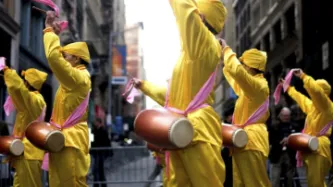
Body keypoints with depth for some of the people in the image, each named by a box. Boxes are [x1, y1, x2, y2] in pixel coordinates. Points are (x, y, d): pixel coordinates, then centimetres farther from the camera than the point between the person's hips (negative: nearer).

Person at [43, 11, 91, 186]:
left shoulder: (79, 77, -13)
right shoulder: (75, 77, 17)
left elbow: (54, 57, -24)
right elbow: (56, 59, 32)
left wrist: (49, 30, -12)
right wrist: (54, 33, 27)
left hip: (71, 140, -10)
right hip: (65, 138, 10)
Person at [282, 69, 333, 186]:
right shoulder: (313, 106, 21)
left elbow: (315, 90, -26)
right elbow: (301, 98, 40)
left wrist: (303, 76, -17)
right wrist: (288, 88, 48)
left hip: (319, 147, -11)